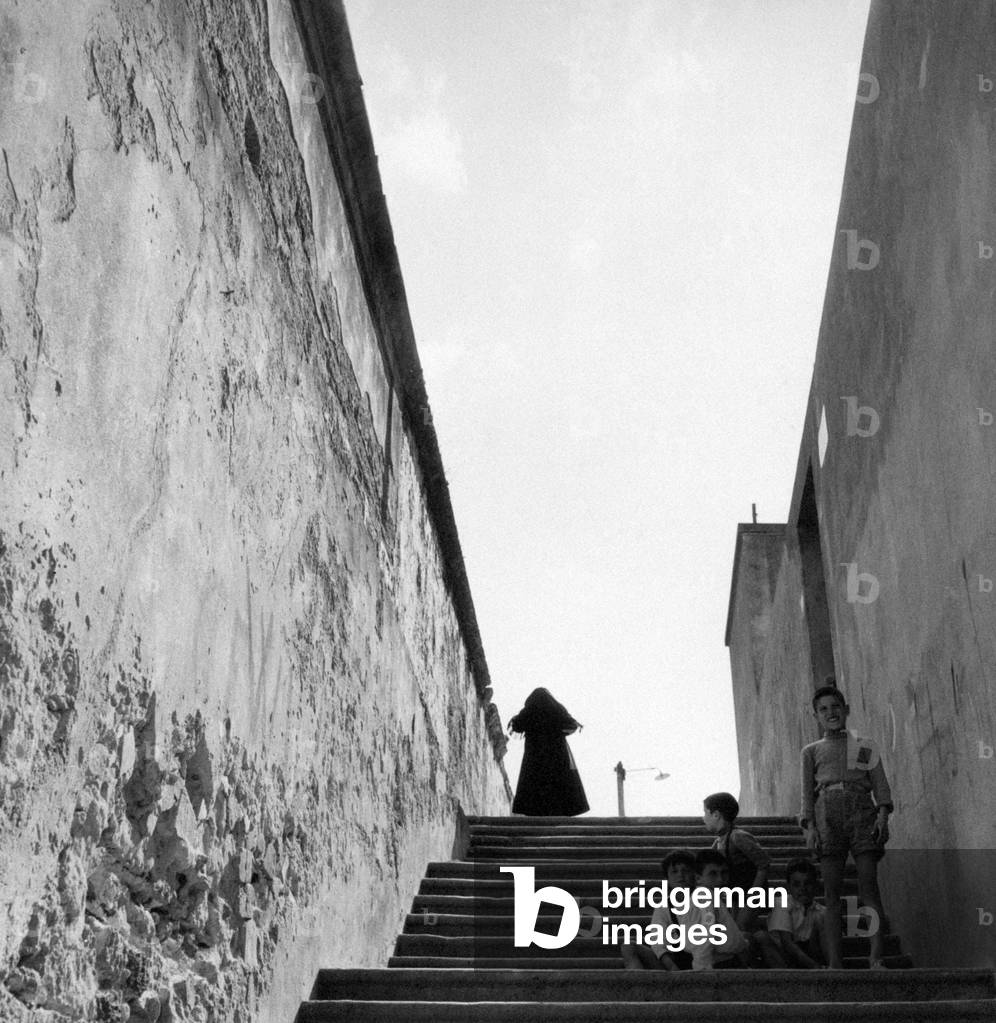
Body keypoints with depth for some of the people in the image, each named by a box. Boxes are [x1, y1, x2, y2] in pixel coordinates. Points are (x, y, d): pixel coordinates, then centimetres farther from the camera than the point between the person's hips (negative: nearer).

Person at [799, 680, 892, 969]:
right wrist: (809, 827, -1)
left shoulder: (865, 746, 19)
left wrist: (883, 815, -7)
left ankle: (876, 957, -18)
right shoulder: (811, 752, 21)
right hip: (827, 814, 1)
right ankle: (835, 963, -9)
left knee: (869, 885, -12)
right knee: (832, 891, -6)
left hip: (861, 811, -1)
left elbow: (880, 783, 10)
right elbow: (807, 792, 14)